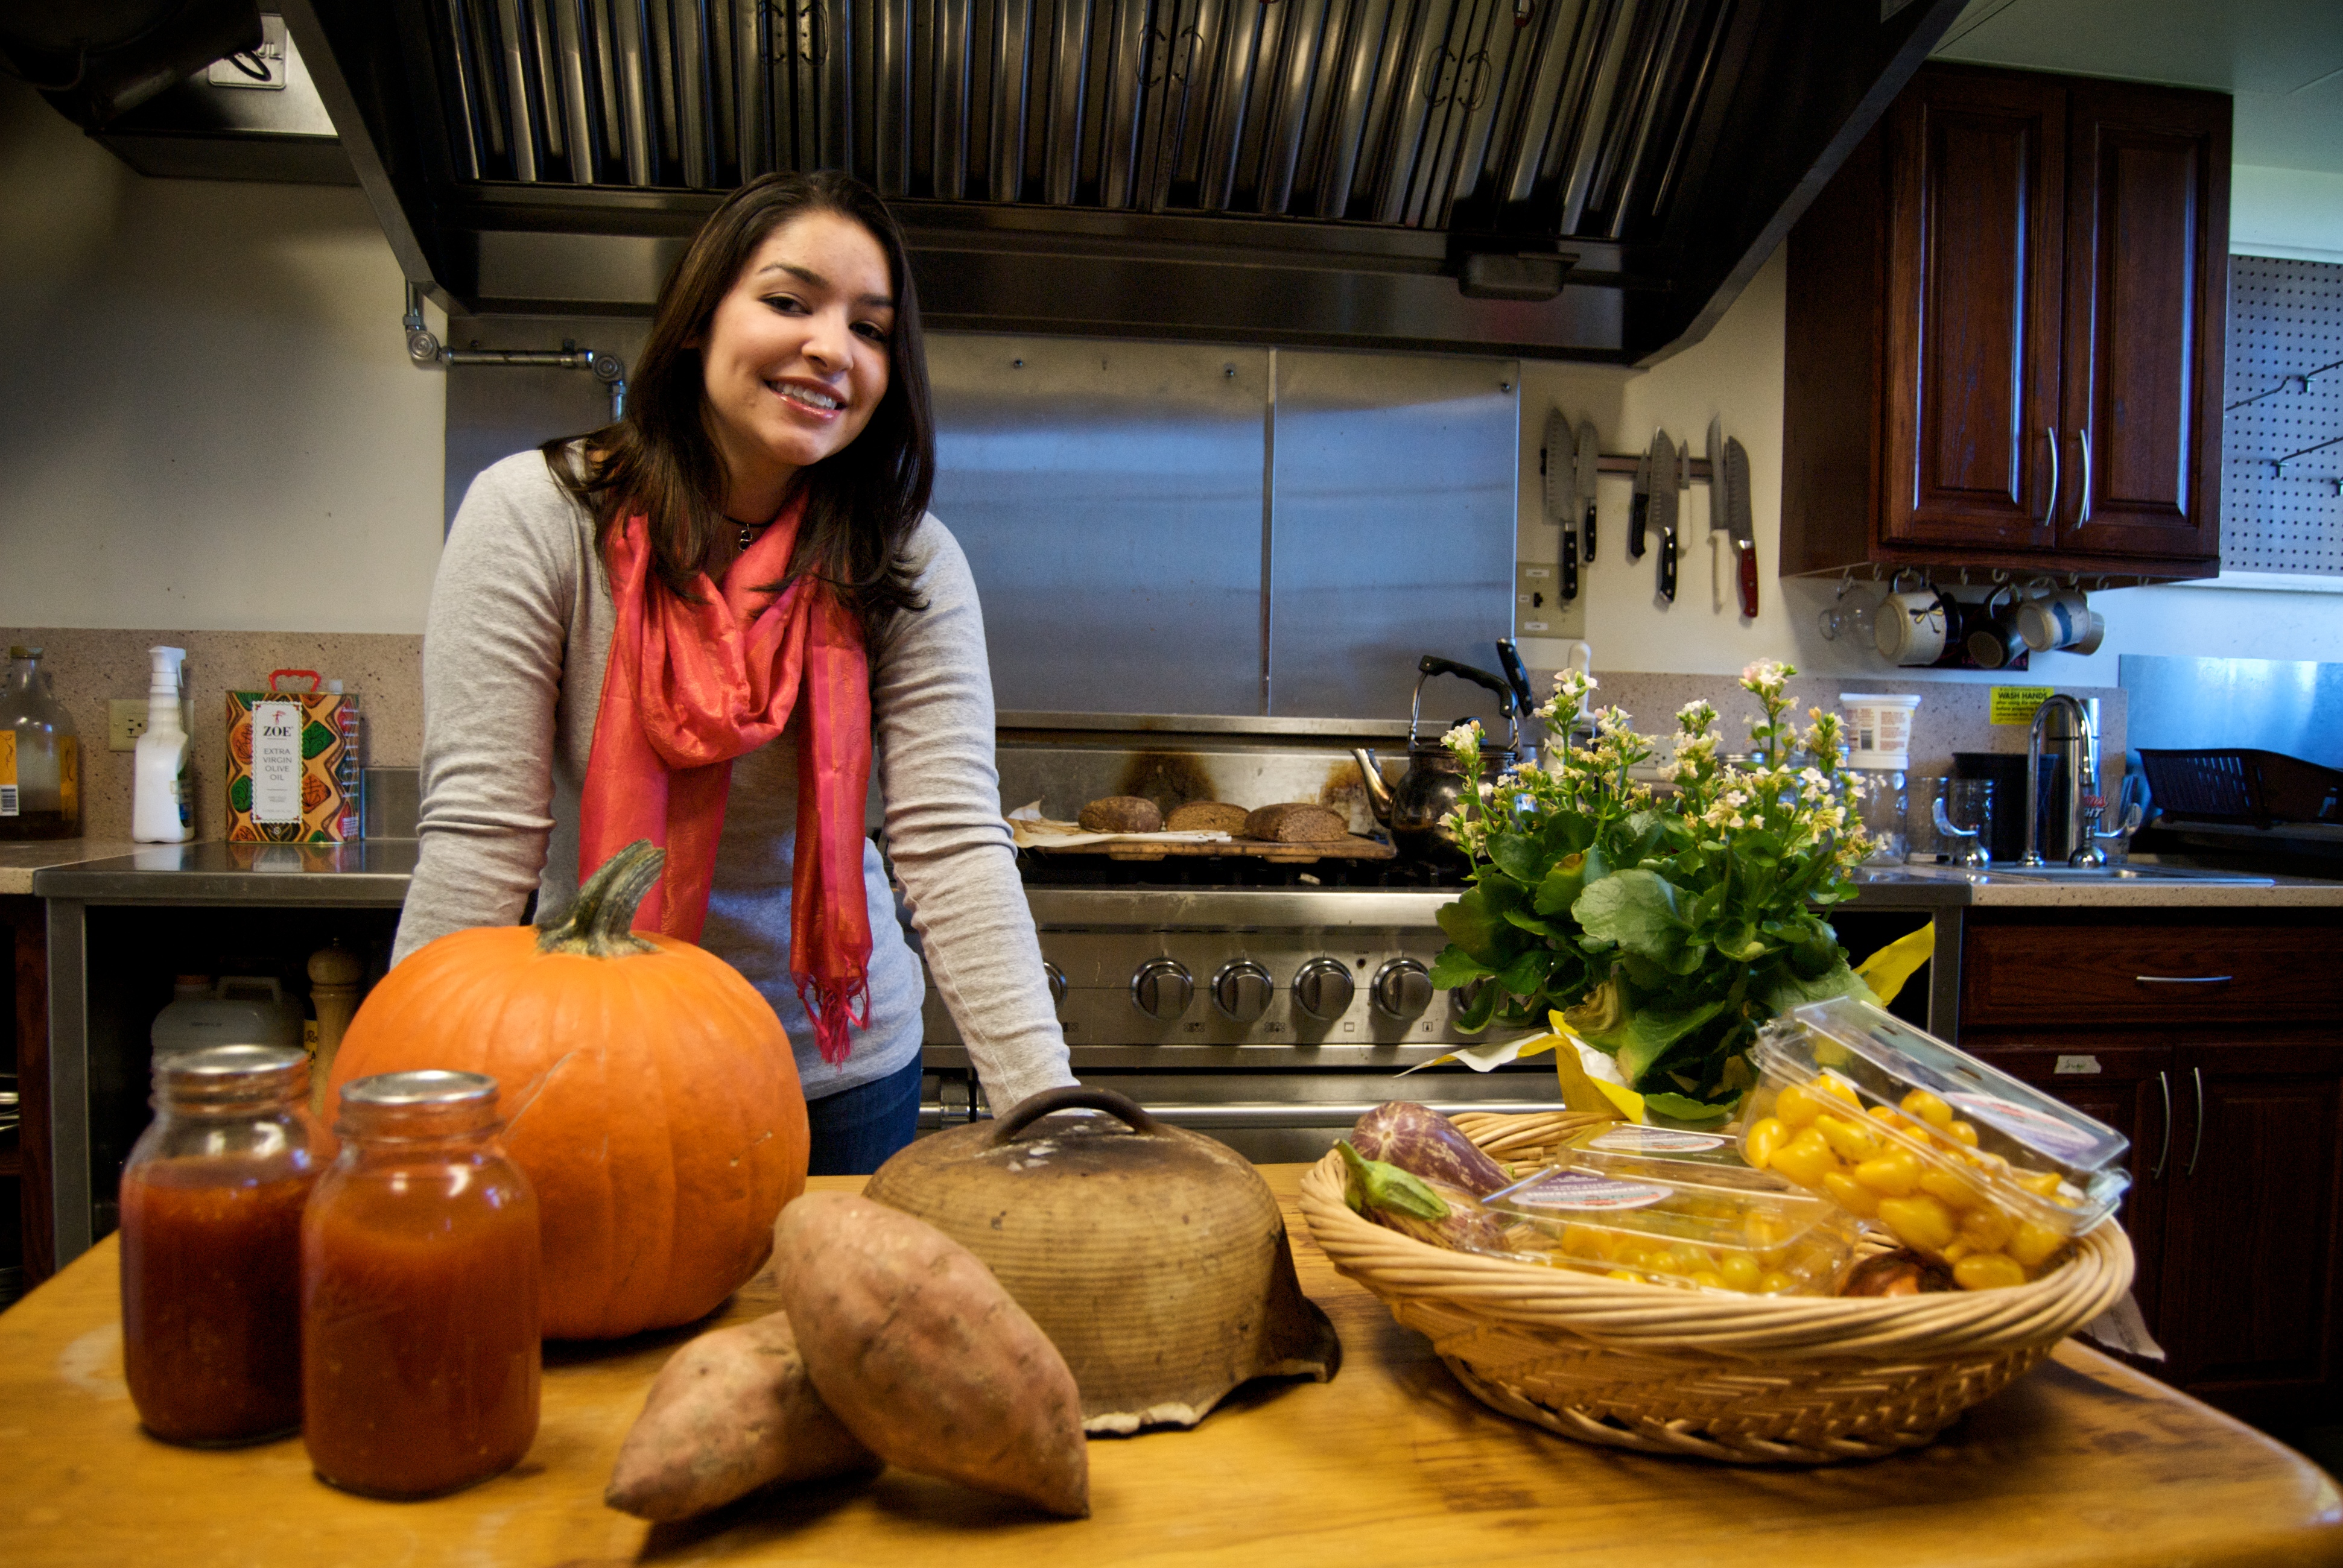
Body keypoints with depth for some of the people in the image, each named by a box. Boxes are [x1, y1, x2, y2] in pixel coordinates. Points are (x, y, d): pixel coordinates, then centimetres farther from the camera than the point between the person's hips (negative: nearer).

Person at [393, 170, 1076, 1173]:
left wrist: (1053, 1113, -30)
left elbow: (953, 846, -20)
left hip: (840, 1075, 2)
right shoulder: (531, 516, -14)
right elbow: (476, 842, -17)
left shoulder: (910, 568, -11)